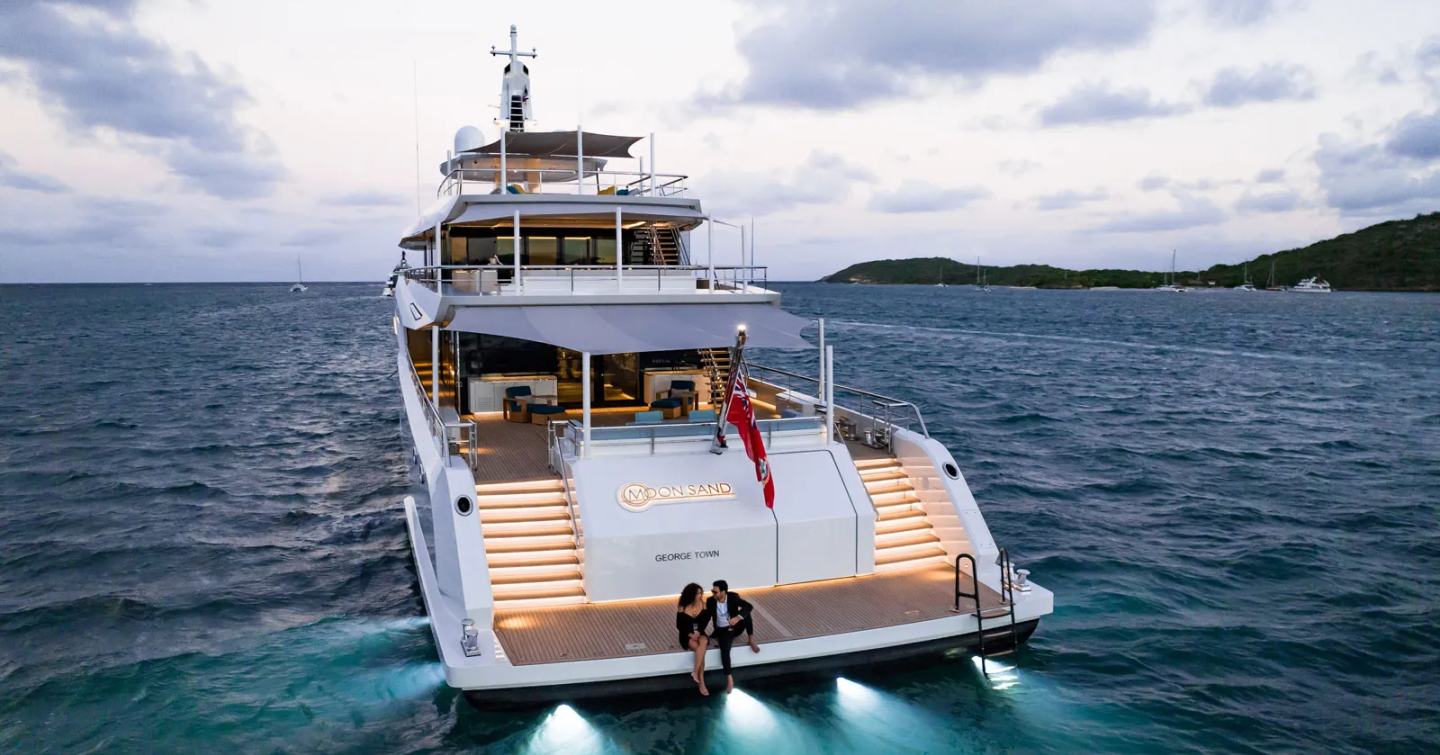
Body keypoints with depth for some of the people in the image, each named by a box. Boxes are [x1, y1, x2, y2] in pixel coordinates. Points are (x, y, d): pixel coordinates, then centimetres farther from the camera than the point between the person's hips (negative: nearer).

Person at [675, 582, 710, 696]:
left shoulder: (703, 604, -5)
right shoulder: (682, 608, -11)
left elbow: (705, 621, 2)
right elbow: (679, 626, -5)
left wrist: (698, 632, -14)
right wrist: (690, 634, -18)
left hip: (700, 633, 3)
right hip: (687, 636, -3)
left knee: (704, 642, -34)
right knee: (700, 649, -31)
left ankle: (695, 672, -28)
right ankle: (701, 683, -26)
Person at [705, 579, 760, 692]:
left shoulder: (733, 597, -14)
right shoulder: (710, 601, -11)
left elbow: (749, 607, -24)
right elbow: (706, 618, -3)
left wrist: (738, 617, -39)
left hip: (736, 627, 1)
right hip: (723, 631, -1)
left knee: (746, 613, -28)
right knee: (724, 650, -29)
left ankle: (751, 641, -12)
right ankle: (729, 678, -23)